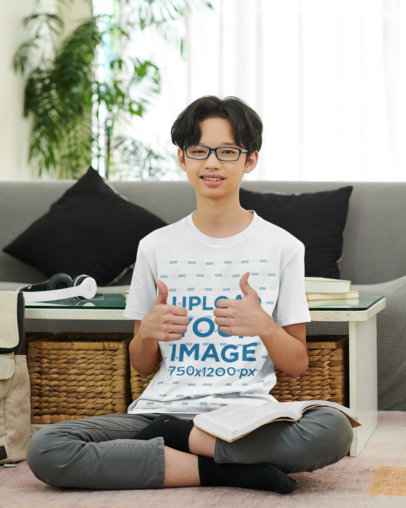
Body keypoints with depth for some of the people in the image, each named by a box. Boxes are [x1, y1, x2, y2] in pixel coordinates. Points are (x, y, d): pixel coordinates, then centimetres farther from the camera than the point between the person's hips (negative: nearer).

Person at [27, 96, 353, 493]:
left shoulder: (282, 247, 7)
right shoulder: (156, 247, 10)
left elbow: (297, 365, 8)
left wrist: (264, 326, -13)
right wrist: (148, 332, -7)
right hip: (162, 409, 1)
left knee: (333, 428, -36)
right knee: (44, 450, -26)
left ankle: (173, 441, -17)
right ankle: (222, 469, -19)